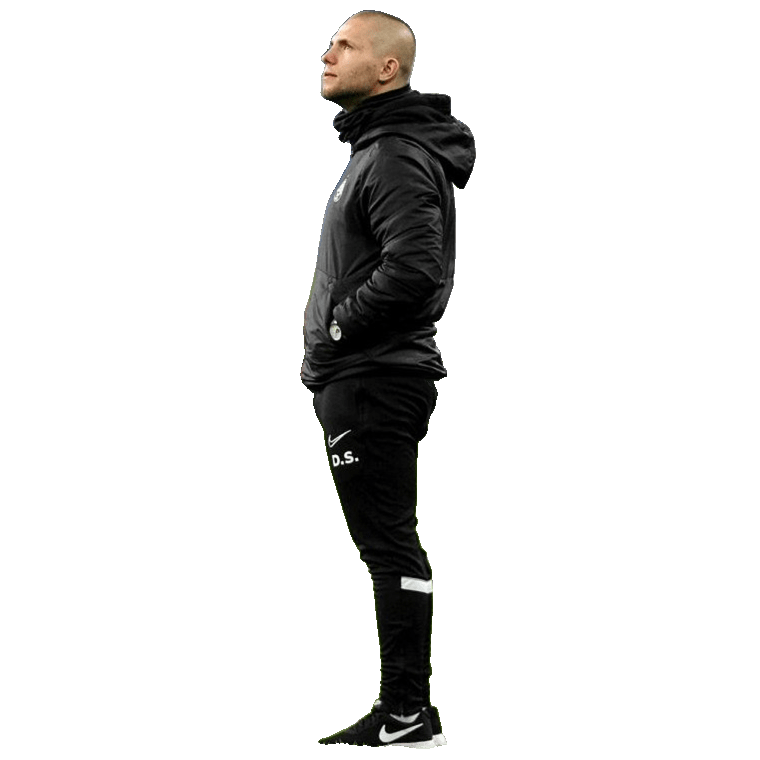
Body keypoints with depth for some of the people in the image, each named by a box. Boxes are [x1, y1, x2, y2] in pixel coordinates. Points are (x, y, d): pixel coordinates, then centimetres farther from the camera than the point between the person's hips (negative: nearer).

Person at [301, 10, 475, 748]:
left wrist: (335, 329, -16)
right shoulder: (375, 147, 17)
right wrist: (331, 338, 14)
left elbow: (413, 267, -27)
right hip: (361, 377, 11)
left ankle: (408, 715, -4)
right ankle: (404, 709, 18)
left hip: (372, 383, -11)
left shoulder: (397, 157, -15)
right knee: (390, 547, 12)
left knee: (390, 545, -7)